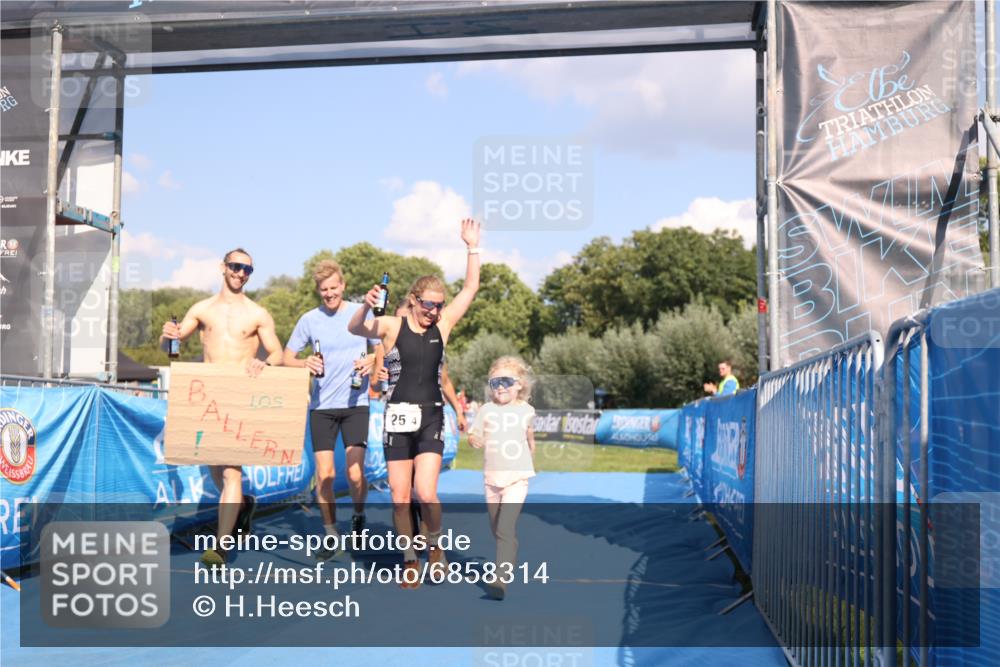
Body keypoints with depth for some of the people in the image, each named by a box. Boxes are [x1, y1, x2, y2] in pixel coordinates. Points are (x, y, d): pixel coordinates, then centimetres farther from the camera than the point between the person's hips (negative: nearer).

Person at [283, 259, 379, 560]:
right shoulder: (309, 319, 4)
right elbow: (286, 358, 8)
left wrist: (372, 360, -15)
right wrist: (305, 363, -13)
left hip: (355, 403, -1)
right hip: (321, 406, 1)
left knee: (355, 473, -9)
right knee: (324, 475, 0)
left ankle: (358, 515, 22)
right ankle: (331, 535, 16)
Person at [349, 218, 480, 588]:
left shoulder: (442, 325, 4)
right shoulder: (392, 326, -3)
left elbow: (471, 288, 3)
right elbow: (355, 329, -17)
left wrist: (472, 247, -2)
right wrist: (366, 307, -37)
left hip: (431, 419, 1)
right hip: (398, 418, -1)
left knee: (426, 493, -13)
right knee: (400, 498, 4)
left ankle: (435, 545, 14)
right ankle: (409, 561, 19)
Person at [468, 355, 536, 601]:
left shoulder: (526, 411, 1)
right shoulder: (486, 410, 1)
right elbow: (474, 435, 0)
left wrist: (529, 459, 28)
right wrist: (474, 439, -22)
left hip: (517, 477, -3)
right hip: (491, 477, 3)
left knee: (505, 528, -19)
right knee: (496, 530, 16)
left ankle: (500, 579, -22)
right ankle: (511, 560, 43)